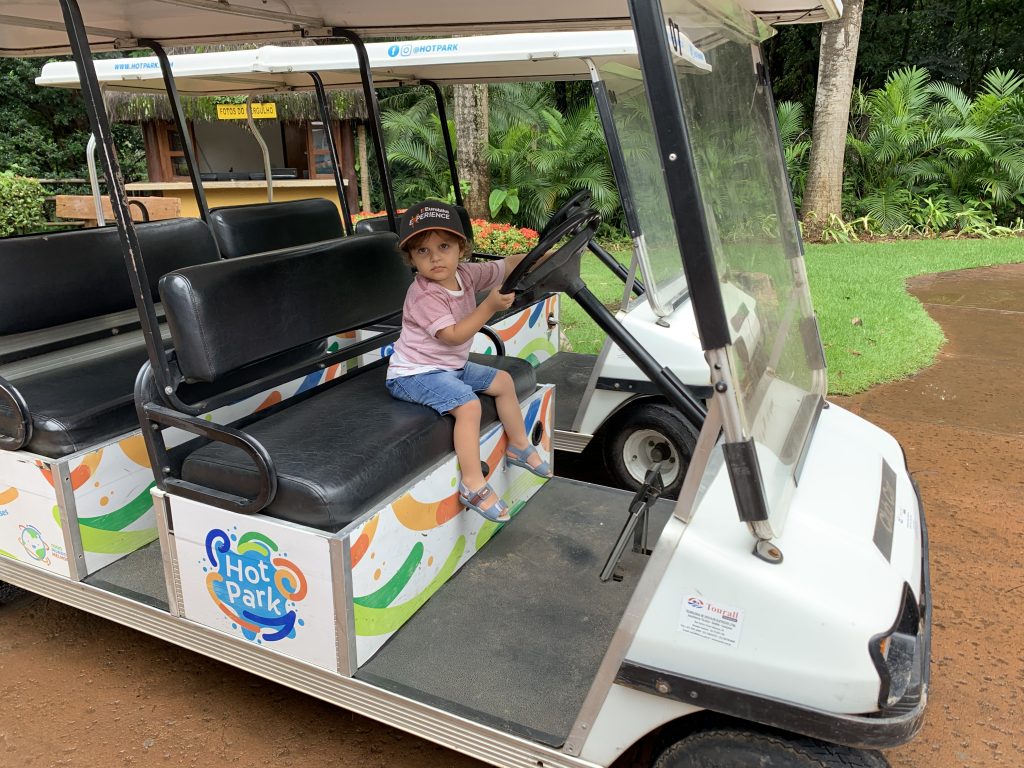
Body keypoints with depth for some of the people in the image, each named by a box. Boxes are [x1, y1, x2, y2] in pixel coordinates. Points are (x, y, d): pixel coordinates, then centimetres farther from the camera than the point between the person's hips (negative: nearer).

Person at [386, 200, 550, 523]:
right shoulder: (423, 296, -25)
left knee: (503, 381, 14)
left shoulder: (465, 275, -2)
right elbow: (453, 335, -29)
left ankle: (519, 445, 30)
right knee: (468, 404, -30)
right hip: (415, 373, -9)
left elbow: (506, 266, 2)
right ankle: (473, 485, -24)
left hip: (452, 365, 9)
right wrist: (490, 306, -34)